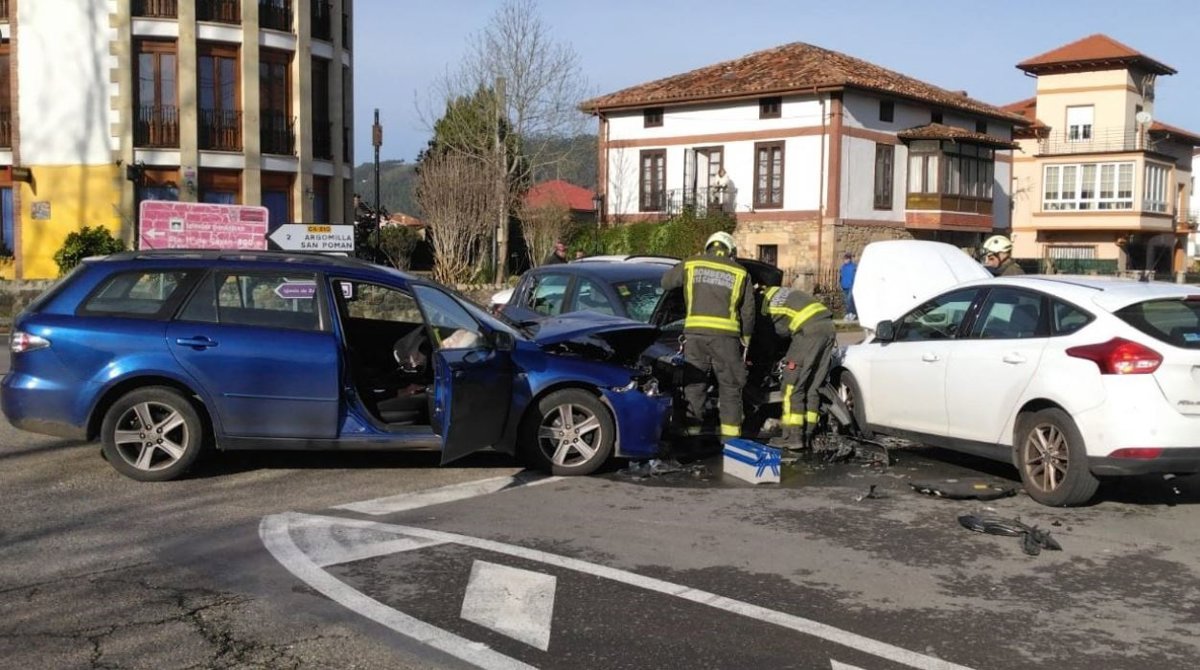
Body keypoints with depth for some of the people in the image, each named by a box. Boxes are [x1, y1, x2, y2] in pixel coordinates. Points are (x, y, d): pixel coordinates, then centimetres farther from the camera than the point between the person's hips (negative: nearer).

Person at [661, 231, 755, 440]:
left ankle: (692, 430, 8)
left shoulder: (691, 265, 10)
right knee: (730, 386, 9)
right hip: (726, 335, -1)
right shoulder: (740, 273, 10)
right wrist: (746, 337, 24)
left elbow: (666, 282, 22)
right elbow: (748, 311, 12)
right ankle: (730, 433, 7)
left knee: (694, 384, 9)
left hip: (695, 331, 1)